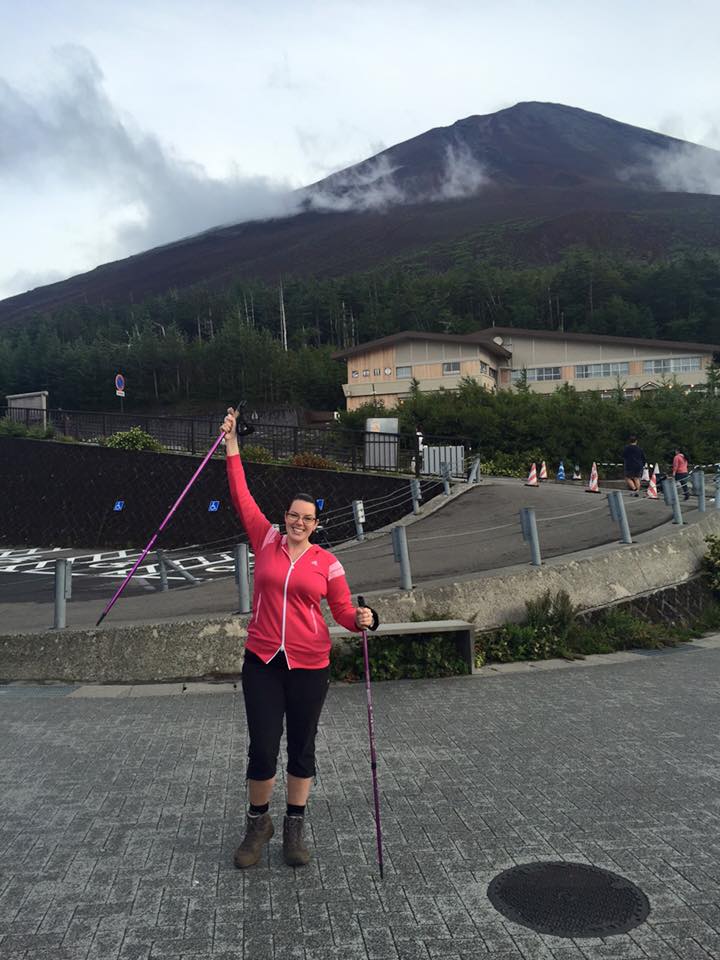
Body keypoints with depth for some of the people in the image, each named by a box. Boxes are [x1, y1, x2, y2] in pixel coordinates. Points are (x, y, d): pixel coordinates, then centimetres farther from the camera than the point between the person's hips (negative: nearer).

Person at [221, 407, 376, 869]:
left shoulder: (327, 563, 0)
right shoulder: (267, 541, 1)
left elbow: (343, 610, -1)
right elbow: (243, 497, 0)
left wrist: (362, 619, -23)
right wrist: (232, 447, -1)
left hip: (309, 666, 0)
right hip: (262, 662, 0)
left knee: (302, 747, 11)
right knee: (262, 748, 3)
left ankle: (295, 827, 30)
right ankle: (258, 823, 28)